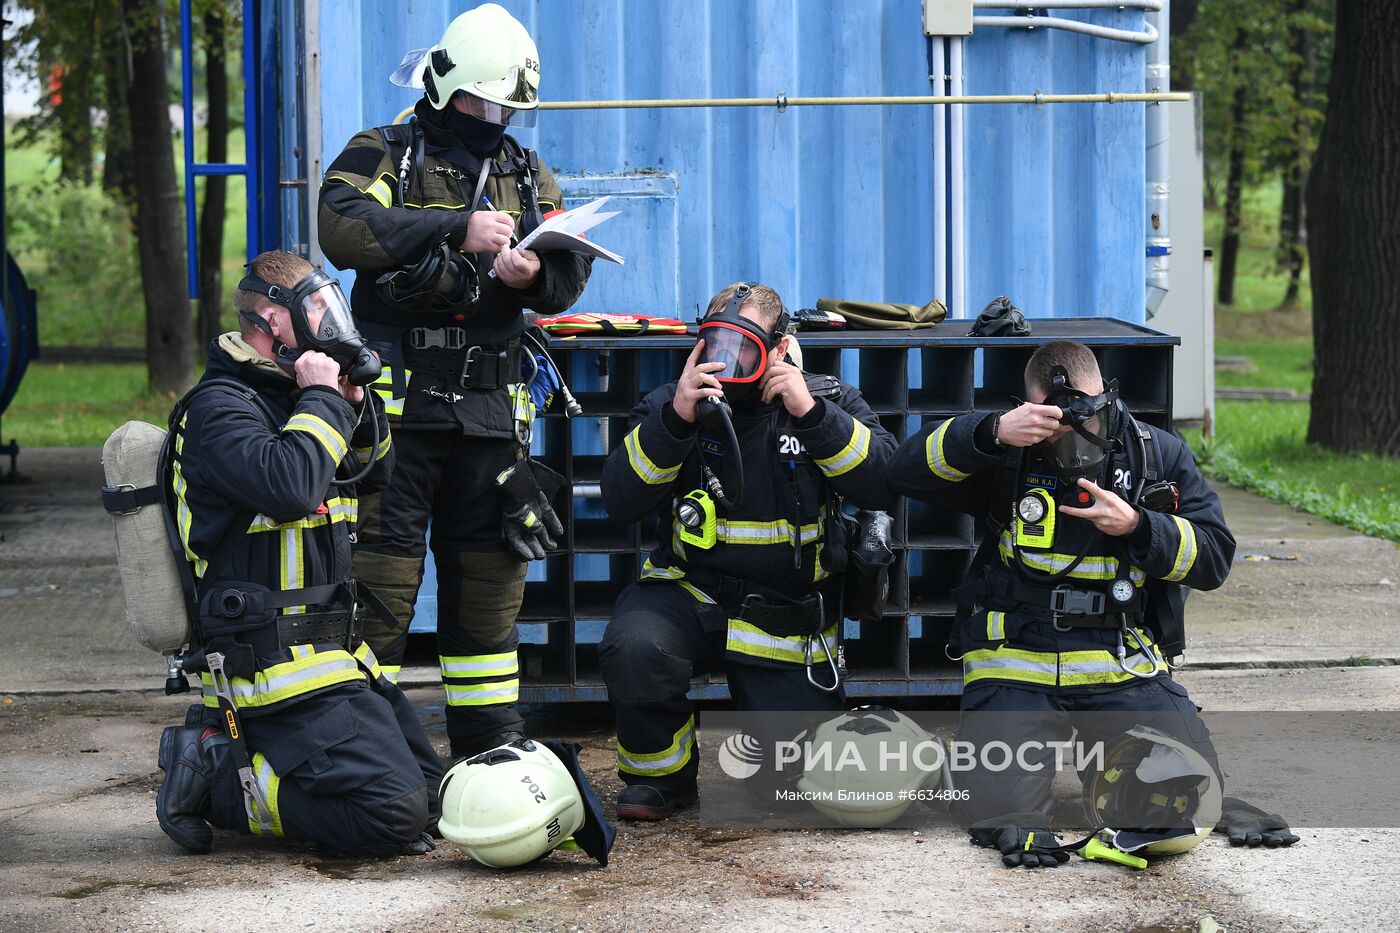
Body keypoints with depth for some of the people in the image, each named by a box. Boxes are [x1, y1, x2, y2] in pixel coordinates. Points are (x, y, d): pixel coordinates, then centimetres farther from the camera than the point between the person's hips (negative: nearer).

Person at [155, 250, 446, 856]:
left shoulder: (287, 395, 17)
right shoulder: (219, 407, -12)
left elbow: (376, 470, 25)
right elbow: (288, 484, -30)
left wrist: (355, 405, 6)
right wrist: (322, 400, -15)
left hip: (335, 649, 10)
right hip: (274, 663, -10)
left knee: (431, 790, 12)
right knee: (394, 815, -20)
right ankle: (215, 779, -7)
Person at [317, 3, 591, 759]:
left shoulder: (529, 177, 18)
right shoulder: (383, 156, 2)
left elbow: (571, 272, 9)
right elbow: (343, 229, -18)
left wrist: (534, 275, -15)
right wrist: (456, 229, -22)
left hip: (491, 410, 5)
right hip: (397, 403, -5)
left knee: (488, 581, 10)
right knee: (379, 581, -6)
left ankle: (491, 746, 19)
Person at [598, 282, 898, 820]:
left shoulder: (829, 401, -1)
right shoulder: (671, 404, 0)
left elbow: (885, 483, -16)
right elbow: (621, 502, -13)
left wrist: (811, 414, -25)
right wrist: (674, 419, -25)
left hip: (786, 617, 1)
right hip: (690, 591, 0)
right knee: (633, 648, -35)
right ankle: (661, 773, -5)